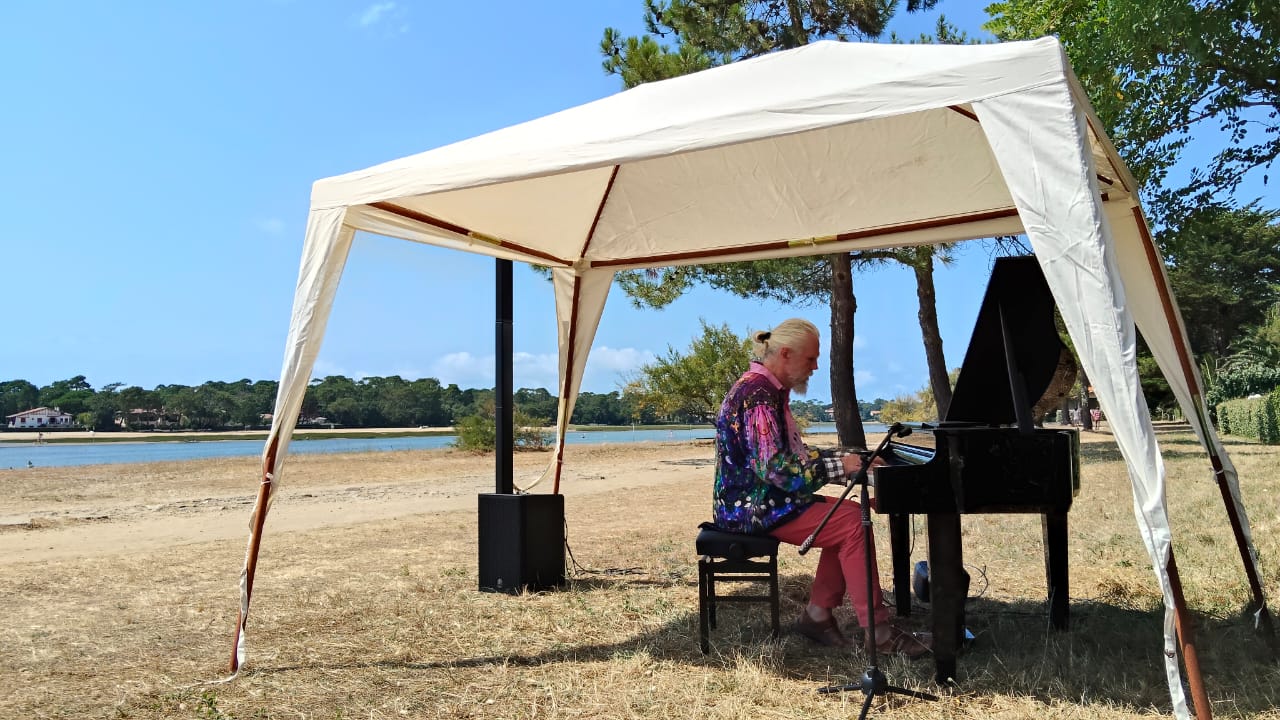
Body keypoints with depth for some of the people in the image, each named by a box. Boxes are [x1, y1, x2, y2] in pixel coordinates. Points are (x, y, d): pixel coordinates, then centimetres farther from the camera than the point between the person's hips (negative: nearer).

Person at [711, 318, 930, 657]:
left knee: (851, 513, 6)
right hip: (751, 506, -10)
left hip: (764, 498, 10)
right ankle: (879, 631, -9)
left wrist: (849, 458, 8)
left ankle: (817, 615, 7)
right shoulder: (758, 393, -19)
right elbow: (774, 466, -27)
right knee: (853, 524, -17)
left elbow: (795, 454, 18)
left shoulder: (770, 390, 14)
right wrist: (839, 467, -22)